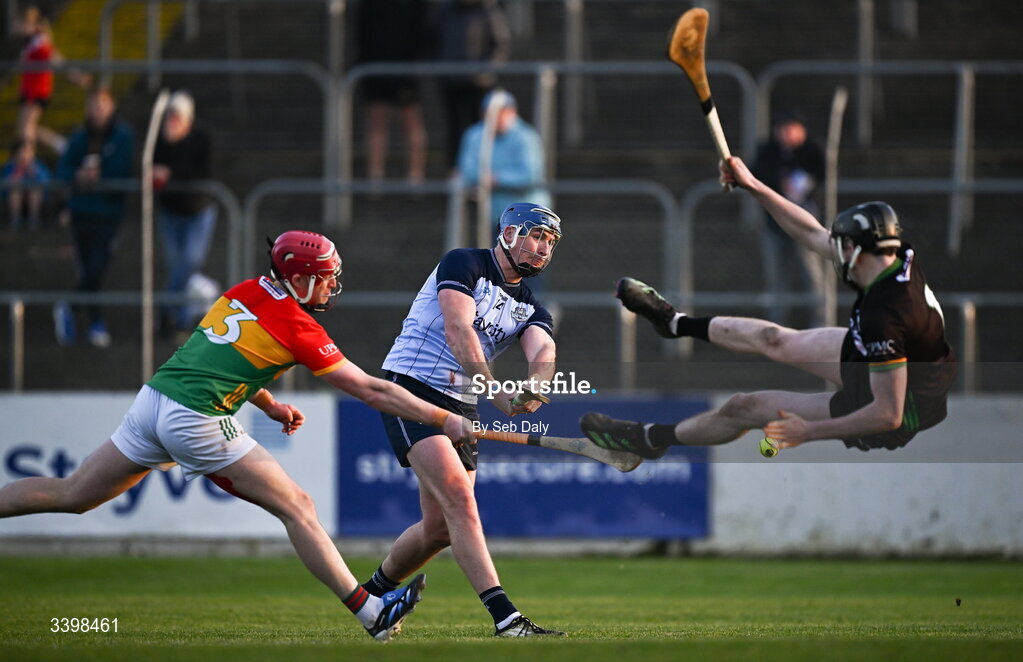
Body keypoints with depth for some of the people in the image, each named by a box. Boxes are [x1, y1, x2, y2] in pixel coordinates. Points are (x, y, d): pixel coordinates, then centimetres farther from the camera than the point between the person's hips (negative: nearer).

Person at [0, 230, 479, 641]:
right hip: (197, 423, -7)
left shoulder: (245, 293, 13)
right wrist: (445, 420, 3)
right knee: (298, 508, 0)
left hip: (152, 401, 7)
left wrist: (271, 406, 24)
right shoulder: (299, 329, -6)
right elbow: (372, 391, -3)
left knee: (72, 496, 14)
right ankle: (371, 613, 0)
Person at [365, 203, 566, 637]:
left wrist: (535, 385, -35)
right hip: (411, 389, -8)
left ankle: (373, 594, 30)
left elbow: (543, 351, -9)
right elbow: (458, 330, -22)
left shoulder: (530, 308, 13)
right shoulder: (464, 264, -7)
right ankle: (505, 618, -30)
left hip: (461, 406, 8)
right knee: (459, 498, -21)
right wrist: (498, 395, -35)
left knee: (440, 527, 4)